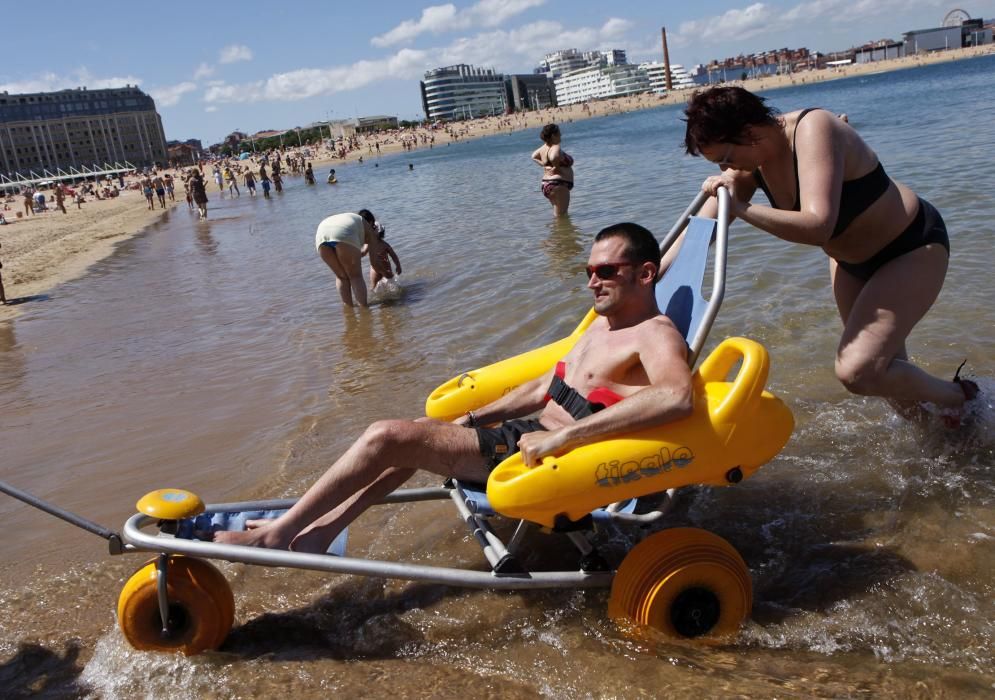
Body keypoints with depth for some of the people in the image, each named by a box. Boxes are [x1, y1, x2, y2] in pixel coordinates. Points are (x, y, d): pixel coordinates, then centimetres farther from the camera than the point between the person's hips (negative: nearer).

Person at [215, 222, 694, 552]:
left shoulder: (656, 336, -15)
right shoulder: (603, 323, 16)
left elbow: (675, 396, -38)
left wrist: (561, 437, -39)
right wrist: (473, 418, 13)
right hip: (530, 435, 10)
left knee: (386, 437, -13)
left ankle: (276, 533, 0)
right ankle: (321, 530, 15)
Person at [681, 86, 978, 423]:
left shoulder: (813, 130, -32)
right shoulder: (749, 159, -11)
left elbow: (817, 227, -43)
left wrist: (741, 209, -43)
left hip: (912, 249, -8)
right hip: (851, 259, 8)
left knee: (857, 372, -18)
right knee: (882, 368, 16)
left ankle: (957, 396, 7)